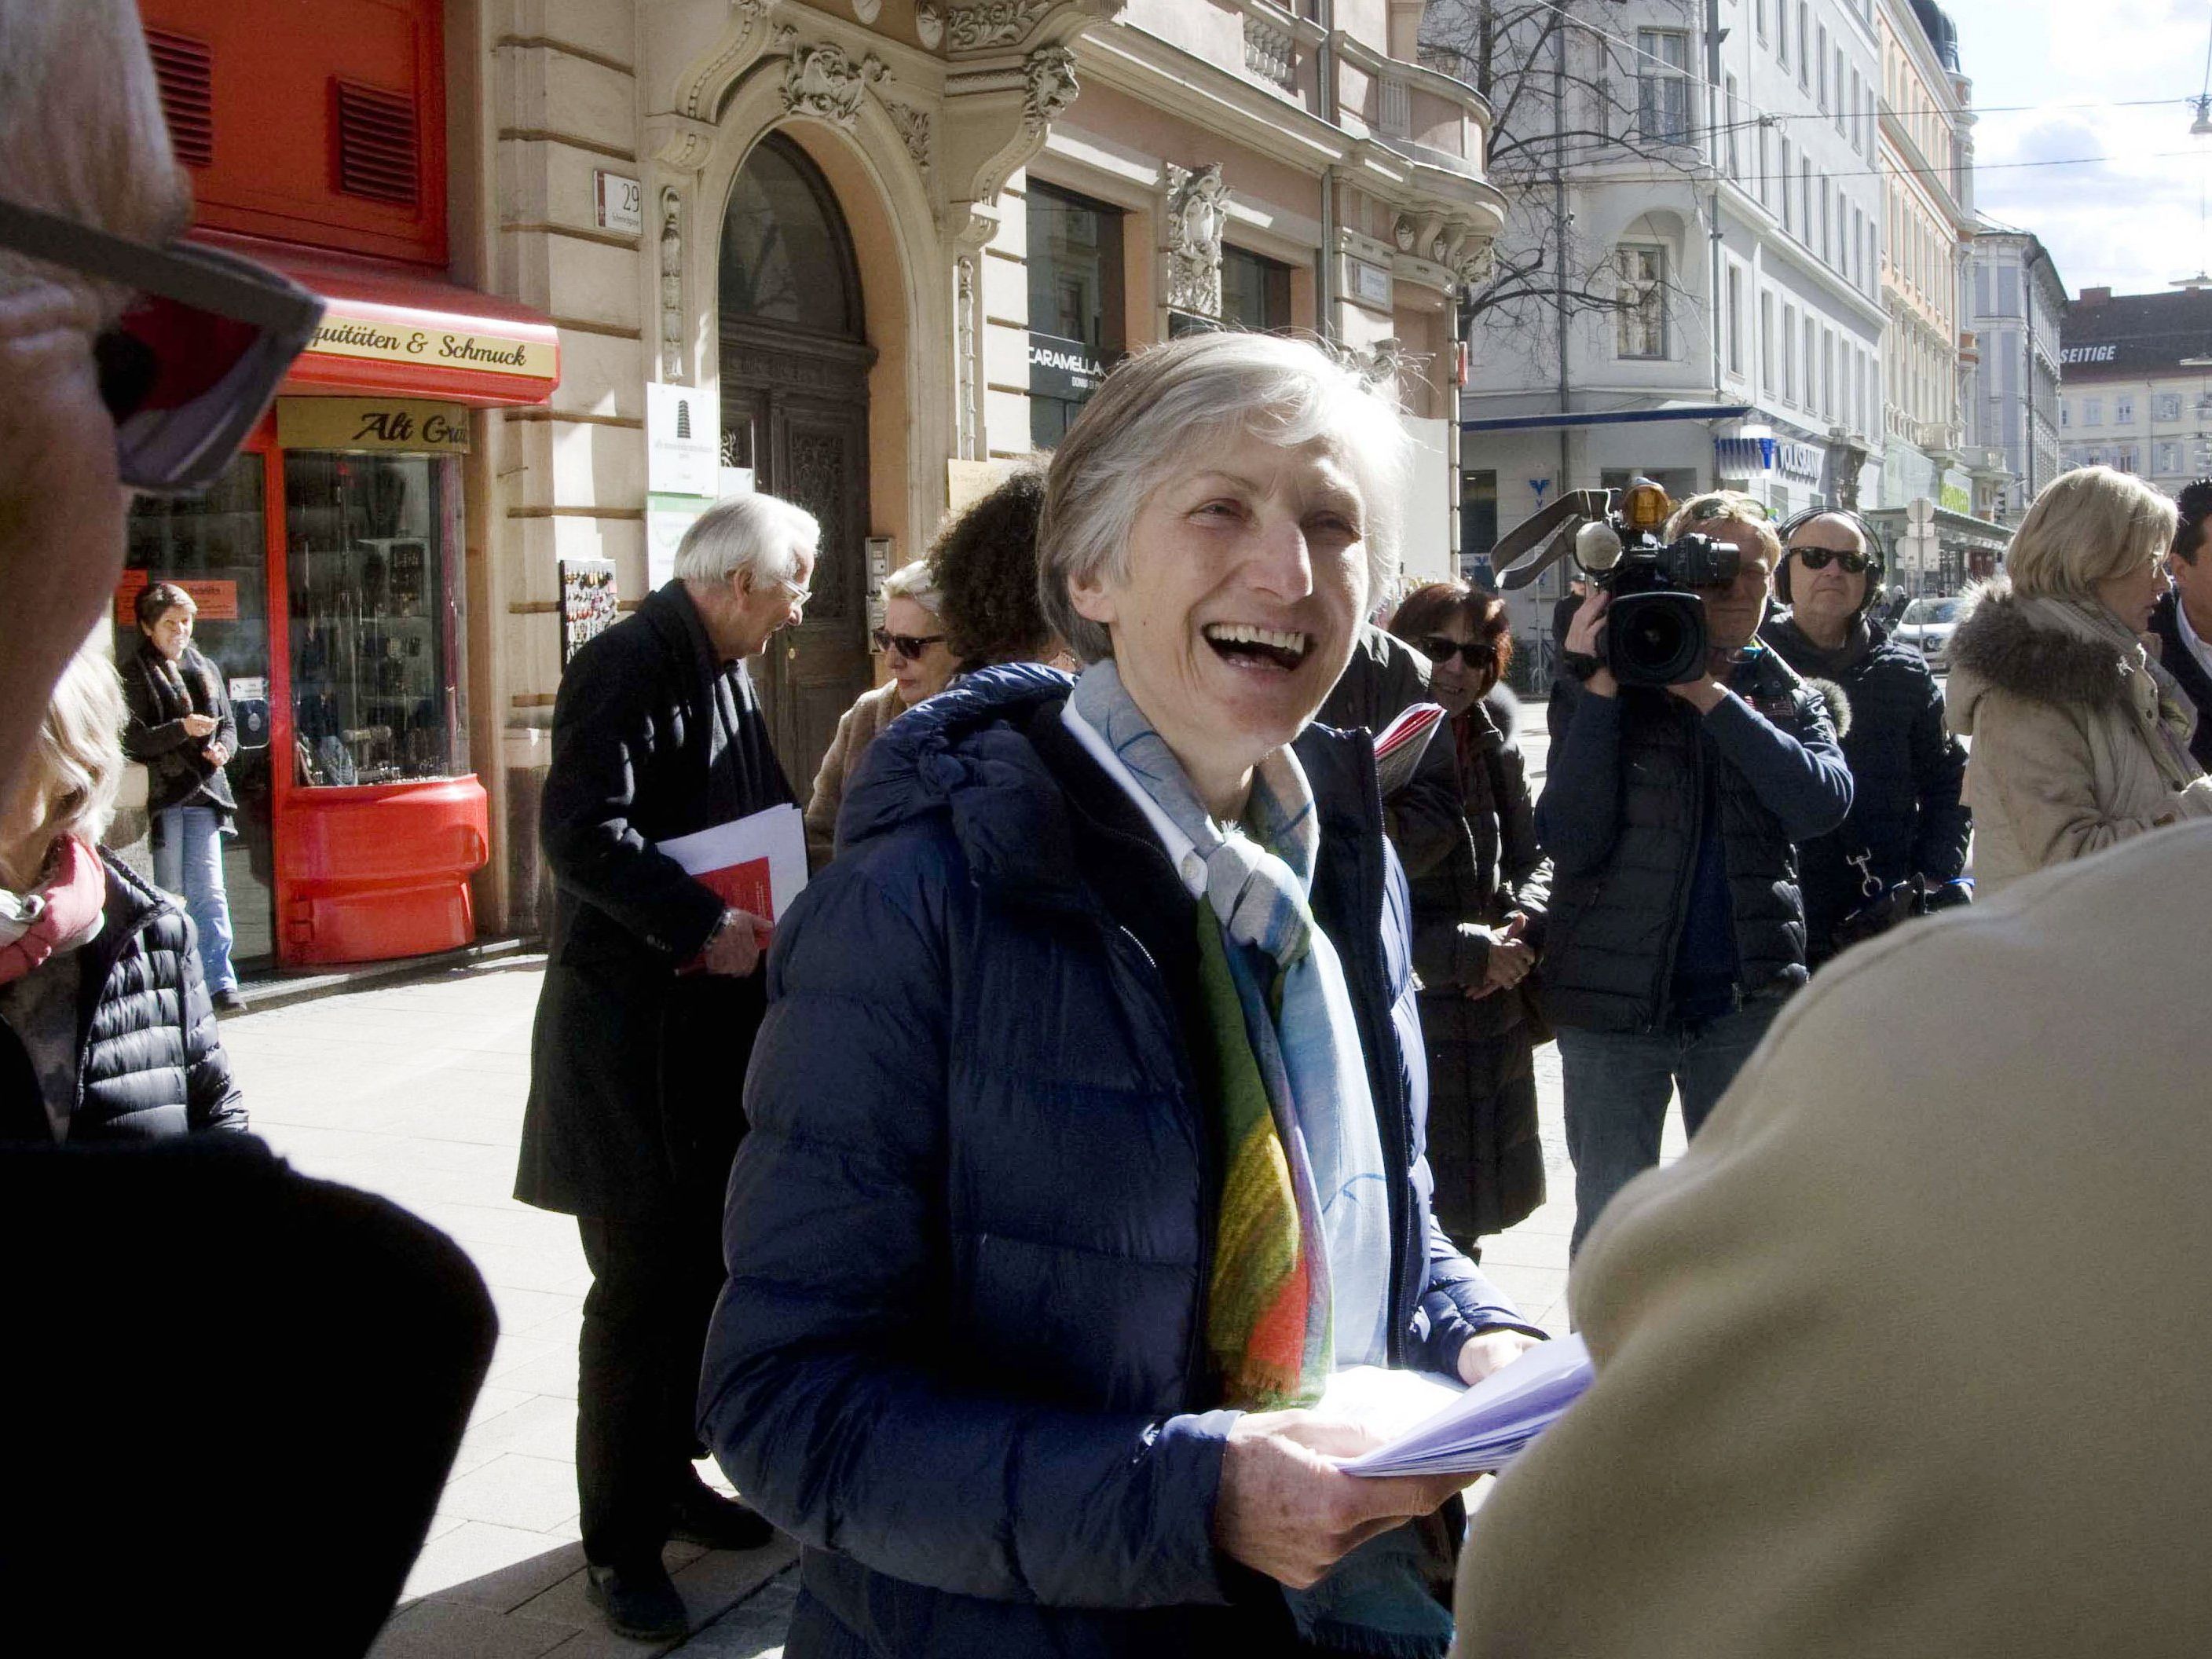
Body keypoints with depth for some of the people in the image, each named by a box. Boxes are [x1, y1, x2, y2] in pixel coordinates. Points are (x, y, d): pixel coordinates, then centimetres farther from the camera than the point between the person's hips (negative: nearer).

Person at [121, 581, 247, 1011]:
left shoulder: (206, 670, 15)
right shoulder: (134, 677, 0)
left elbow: (228, 725, 19)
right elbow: (131, 741, -8)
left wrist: (223, 748, -2)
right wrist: (181, 730, -19)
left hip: (203, 794, 3)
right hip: (161, 797, -3)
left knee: (209, 891, -1)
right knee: (170, 893, 2)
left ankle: (219, 980, -2)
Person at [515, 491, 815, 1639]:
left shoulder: (725, 672, 14)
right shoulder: (629, 665, -15)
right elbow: (581, 830, -25)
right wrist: (702, 925, -24)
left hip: (714, 1024, 9)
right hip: (630, 1035, -9)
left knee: (704, 1270, 15)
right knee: (641, 1290, -2)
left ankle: (665, 1475, 31)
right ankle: (620, 1541, 10)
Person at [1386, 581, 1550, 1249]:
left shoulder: (1494, 749, 9)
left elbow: (1534, 856, 15)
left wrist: (1522, 928, -7)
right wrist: (1471, 953, -13)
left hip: (1494, 1016, 7)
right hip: (1402, 1013, -6)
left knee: (1472, 1209, 18)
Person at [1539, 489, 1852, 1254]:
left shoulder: (1787, 696, 8)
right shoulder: (1604, 689, 0)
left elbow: (1824, 801, -14)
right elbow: (1570, 839, -14)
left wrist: (1711, 695, -18)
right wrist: (1598, 688, -19)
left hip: (1745, 997, 2)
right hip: (1615, 997, -2)